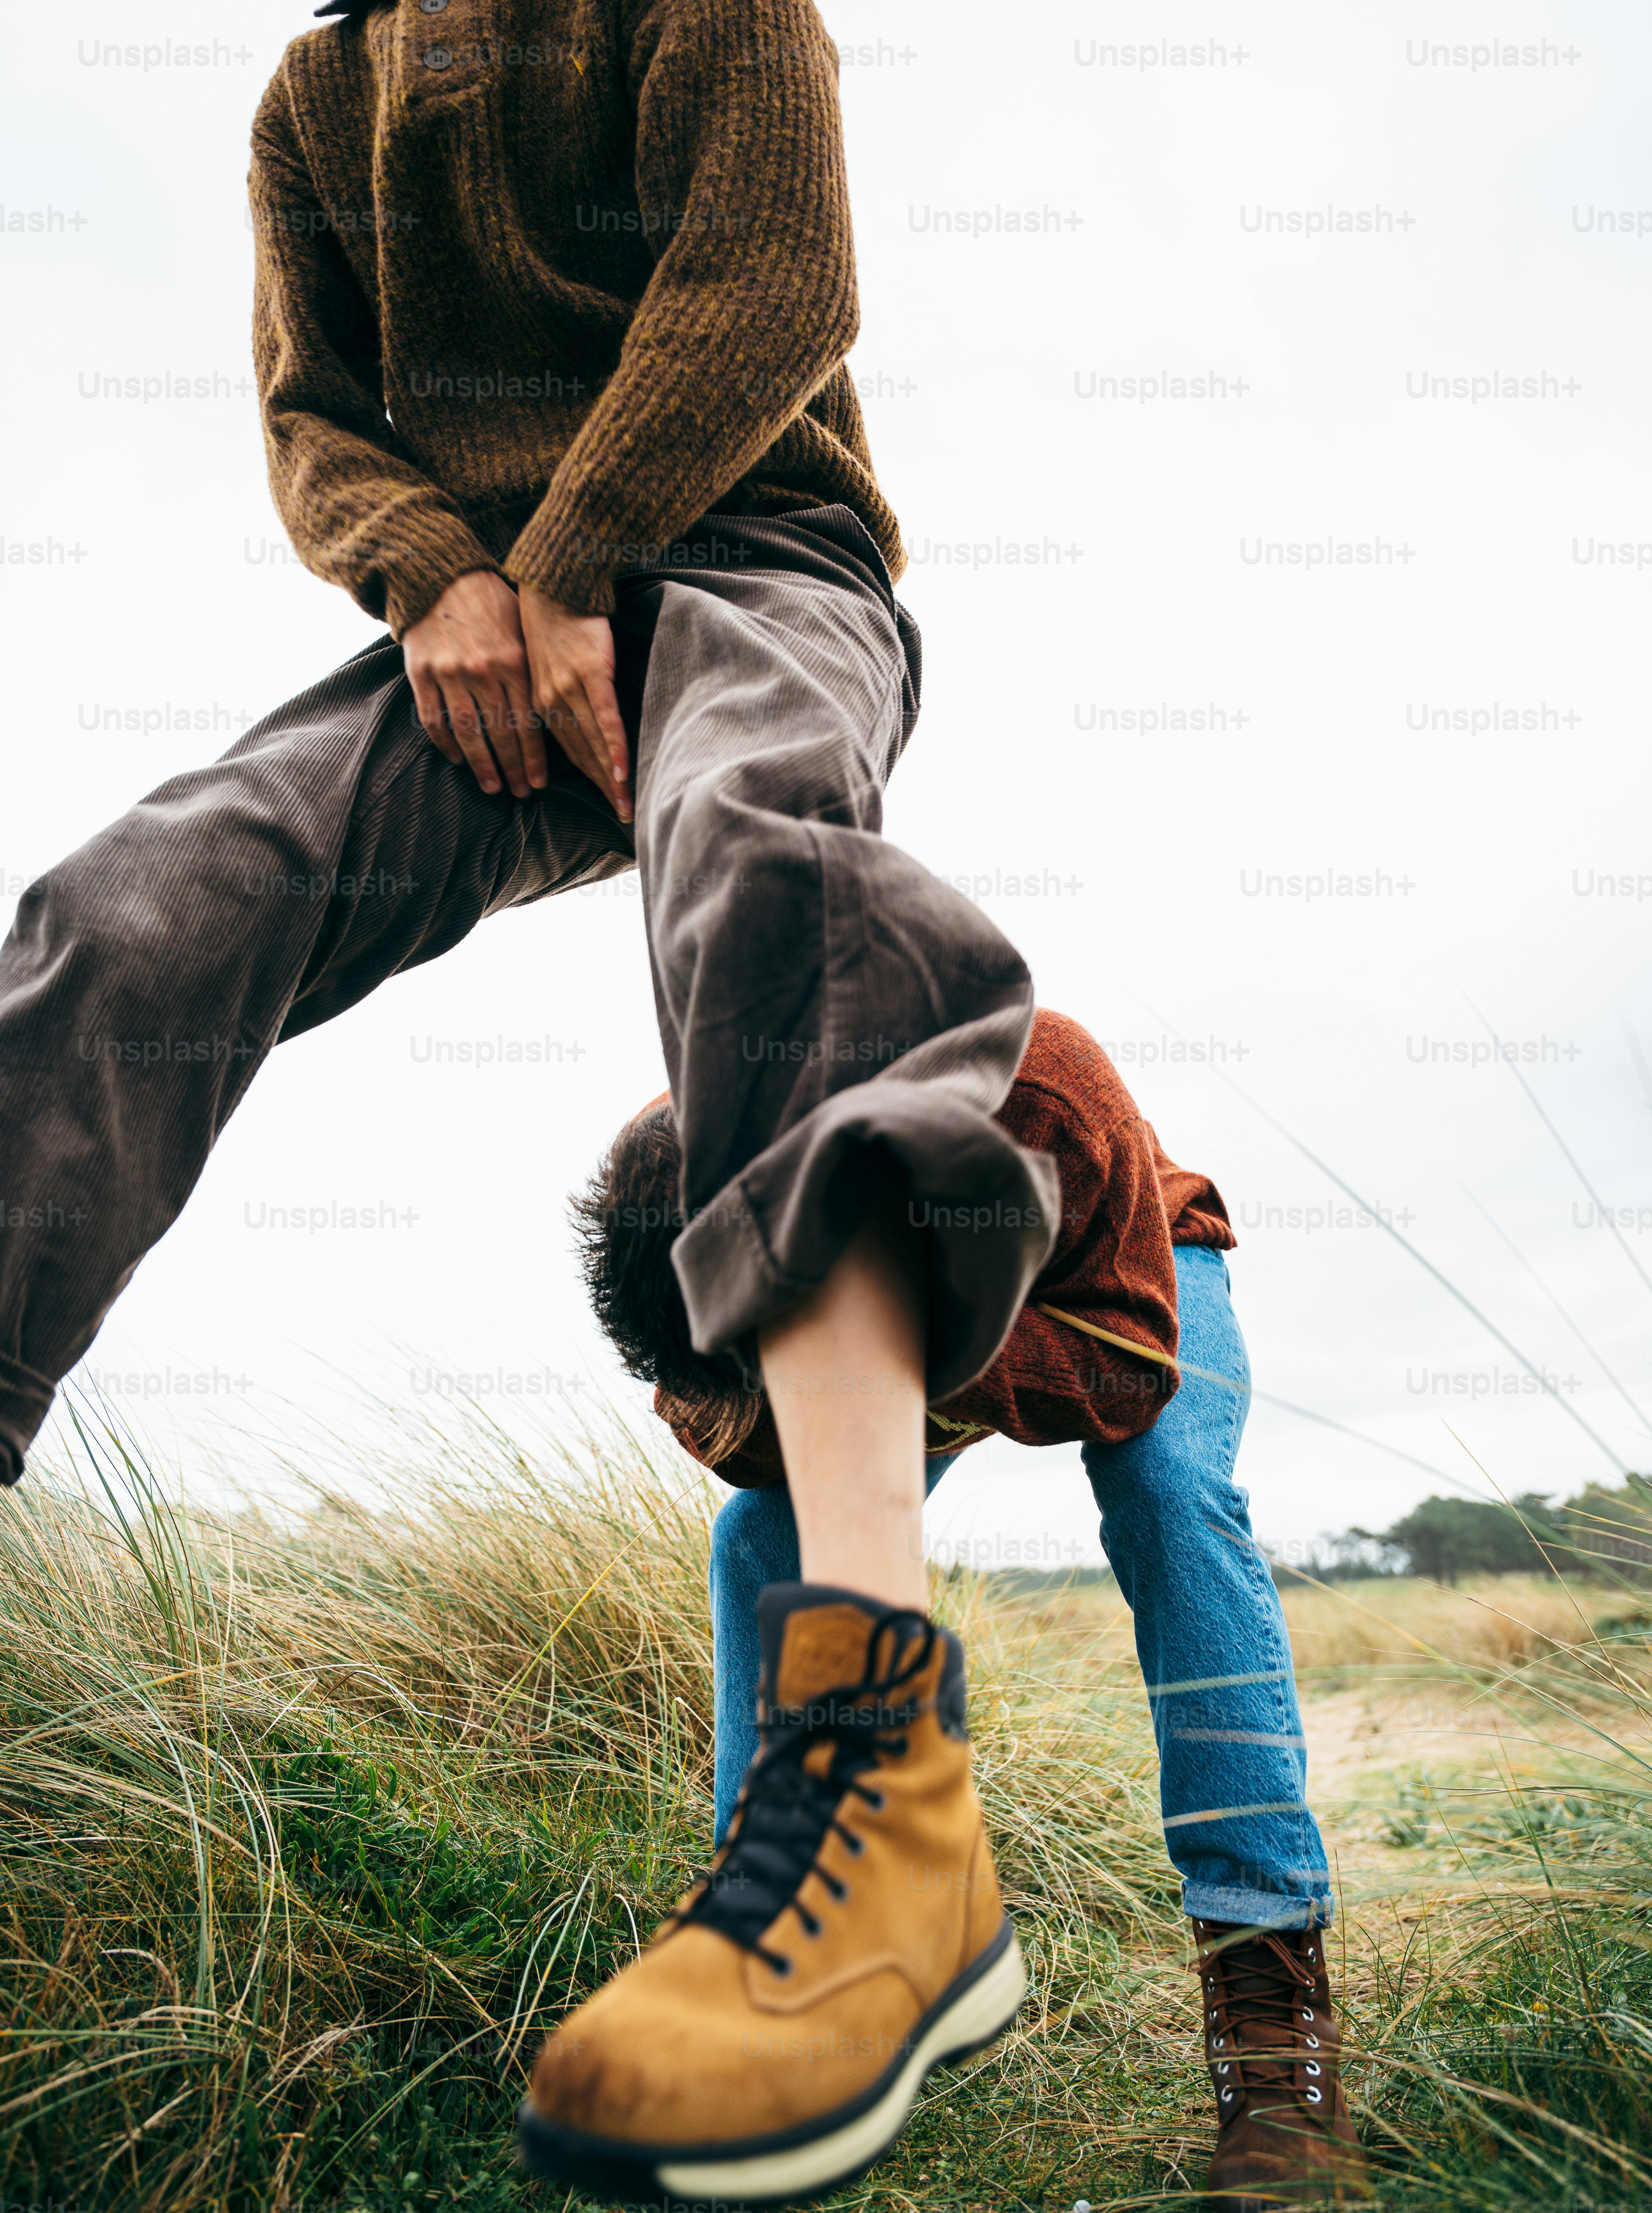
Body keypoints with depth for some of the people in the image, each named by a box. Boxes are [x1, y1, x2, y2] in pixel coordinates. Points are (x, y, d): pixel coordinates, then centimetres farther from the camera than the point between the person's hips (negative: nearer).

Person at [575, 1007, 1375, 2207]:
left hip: (1125, 1270, -3)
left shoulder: (1037, 1086, -44)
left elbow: (1133, 1365, -36)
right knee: (759, 1536, -15)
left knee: (1170, 1489, -30)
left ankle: (1274, 1997, -27)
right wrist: (750, 1409, -46)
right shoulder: (665, 1166, -32)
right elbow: (718, 1414, -21)